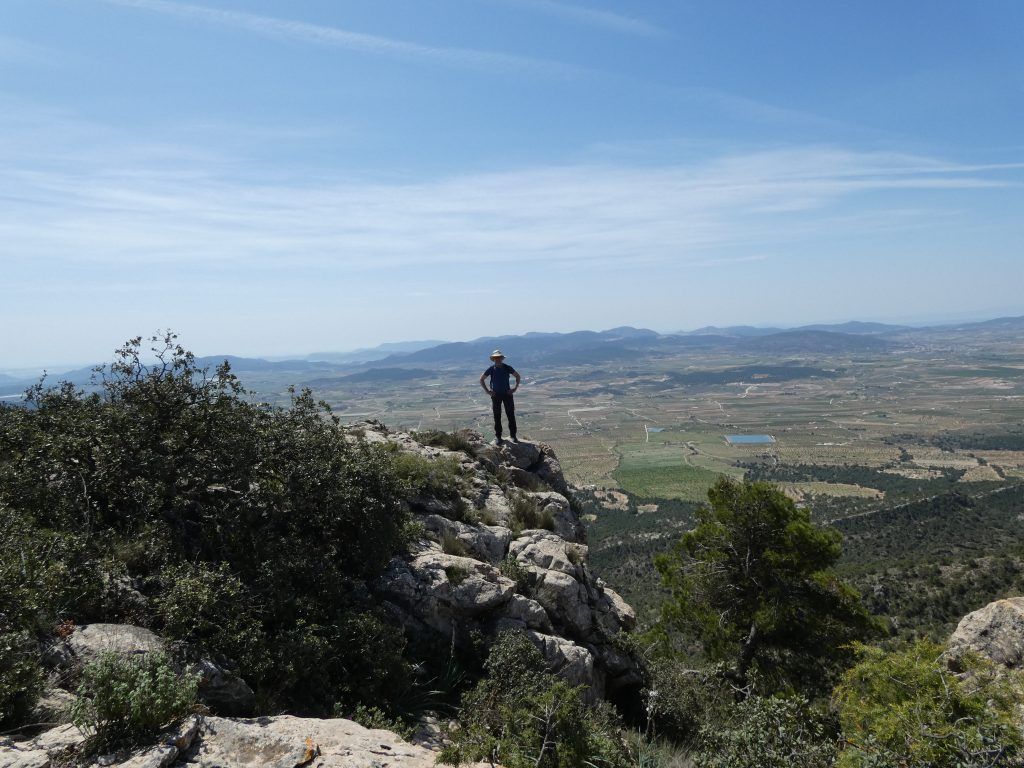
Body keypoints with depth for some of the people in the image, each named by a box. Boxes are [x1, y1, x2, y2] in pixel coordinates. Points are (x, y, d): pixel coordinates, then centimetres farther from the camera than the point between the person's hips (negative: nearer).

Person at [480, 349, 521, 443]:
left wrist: (515, 387, 2)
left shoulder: (507, 368, -3)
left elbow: (517, 376, 10)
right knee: (497, 417, 5)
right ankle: (498, 436, 13)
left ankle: (513, 435, 8)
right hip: (496, 395, 0)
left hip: (507, 394, 0)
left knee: (511, 415, 0)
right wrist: (487, 390, -1)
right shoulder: (491, 369, -5)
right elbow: (481, 379, 5)